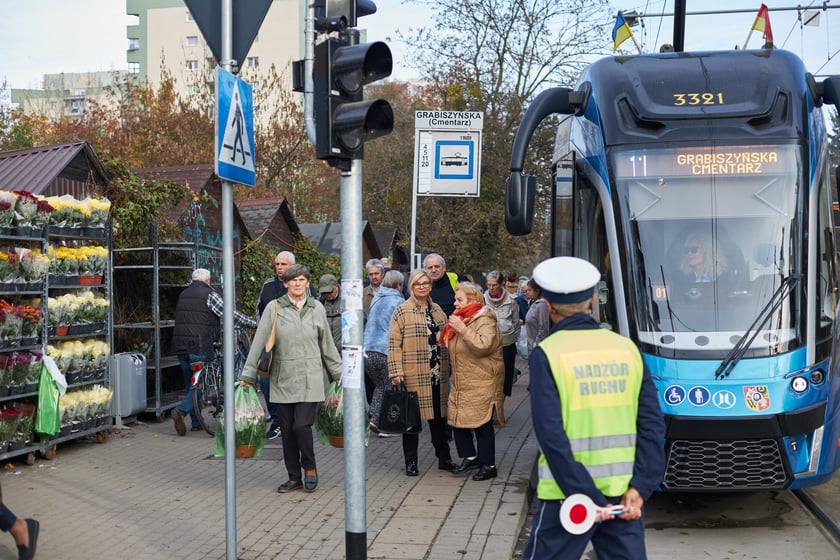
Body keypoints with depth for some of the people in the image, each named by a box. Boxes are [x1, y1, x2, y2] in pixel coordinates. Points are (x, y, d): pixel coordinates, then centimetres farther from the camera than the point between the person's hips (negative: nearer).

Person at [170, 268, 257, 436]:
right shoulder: (209, 294, -4)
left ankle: (196, 422, 15)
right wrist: (254, 324, 1)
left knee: (191, 384, 14)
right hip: (199, 345, -7)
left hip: (180, 345, 7)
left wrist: (218, 330, 33)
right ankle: (181, 410, -19)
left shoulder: (183, 295, 18)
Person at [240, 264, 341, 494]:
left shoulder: (317, 308, 6)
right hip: (282, 379, 1)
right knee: (287, 430, 5)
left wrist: (338, 374, 16)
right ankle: (294, 478, 18)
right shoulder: (274, 308, 1)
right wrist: (248, 375, -4)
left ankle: (310, 468, 12)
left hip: (309, 379, -1)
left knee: (302, 425, -11)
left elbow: (327, 344, 14)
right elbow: (259, 342, -1)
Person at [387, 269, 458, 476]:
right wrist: (396, 372, -15)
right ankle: (411, 462, 11)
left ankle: (444, 458, 23)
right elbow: (394, 343, -9)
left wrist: (448, 366, 17)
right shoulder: (403, 311, -6)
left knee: (439, 414, 13)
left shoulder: (437, 310, 12)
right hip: (413, 375, -5)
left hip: (437, 374, 6)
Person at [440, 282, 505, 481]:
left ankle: (488, 465, 7)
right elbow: (455, 350, 28)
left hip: (481, 384, -9)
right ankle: (469, 457, 23)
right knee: (458, 421, 8)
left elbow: (483, 346, -31)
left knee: (482, 424, -3)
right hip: (460, 383, 9)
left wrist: (462, 329, -30)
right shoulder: (461, 319, 15)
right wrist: (452, 330, 8)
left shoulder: (485, 321, -13)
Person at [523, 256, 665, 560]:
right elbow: (652, 424, 1)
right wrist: (639, 488, -3)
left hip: (568, 495, -4)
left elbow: (551, 435, -15)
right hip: (624, 494, 4)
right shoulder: (627, 349, 6)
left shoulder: (547, 354, -7)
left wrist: (585, 496, -14)